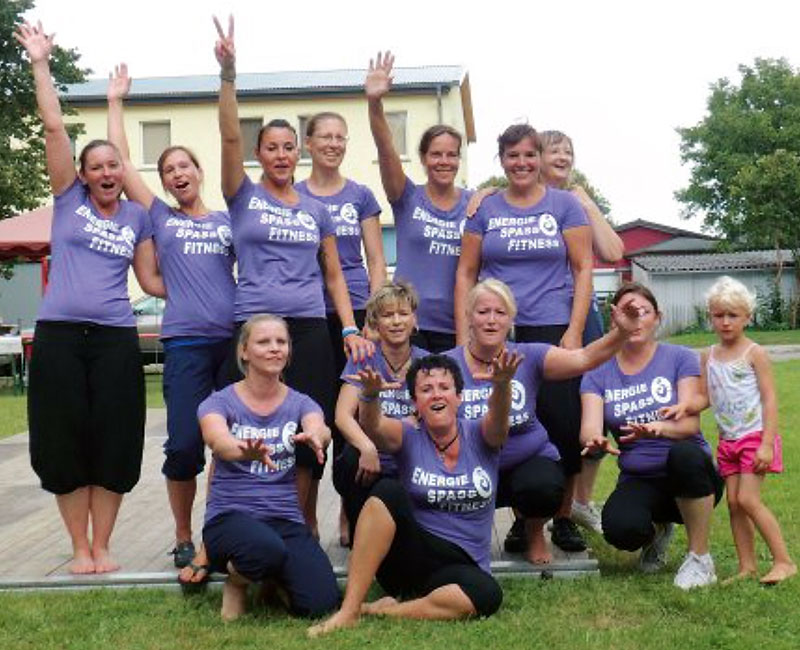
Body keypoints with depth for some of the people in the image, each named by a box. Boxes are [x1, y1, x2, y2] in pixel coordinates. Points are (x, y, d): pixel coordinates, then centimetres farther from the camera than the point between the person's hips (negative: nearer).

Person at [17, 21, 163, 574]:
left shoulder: (137, 217, 10)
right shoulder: (68, 199, 6)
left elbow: (150, 280, 13)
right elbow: (55, 128, 0)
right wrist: (41, 64, -2)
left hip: (115, 339, 1)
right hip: (59, 335, -1)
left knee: (114, 443, 1)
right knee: (65, 442, 2)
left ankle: (102, 545, 15)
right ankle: (79, 547, 15)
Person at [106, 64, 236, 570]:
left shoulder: (228, 221, 17)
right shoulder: (160, 218, 13)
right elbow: (122, 162, 11)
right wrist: (115, 102, 16)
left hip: (236, 338, 2)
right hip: (186, 342, -1)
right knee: (185, 444, -5)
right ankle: (184, 538, 12)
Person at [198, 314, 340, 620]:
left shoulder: (300, 403, 7)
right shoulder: (219, 402, 0)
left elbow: (320, 429, -17)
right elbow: (218, 440, -23)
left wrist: (314, 437, -44)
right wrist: (247, 451, -48)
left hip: (286, 519, 3)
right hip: (230, 515, -3)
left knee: (321, 603, -21)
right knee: (267, 549, -39)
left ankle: (272, 578, 15)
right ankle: (237, 578, 0)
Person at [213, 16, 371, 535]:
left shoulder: (317, 210, 12)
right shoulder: (244, 197, 6)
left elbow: (334, 275, 13)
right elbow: (230, 137, -9)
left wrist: (350, 329, 1)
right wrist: (228, 74, -21)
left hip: (311, 329, 2)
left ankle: (306, 526, 15)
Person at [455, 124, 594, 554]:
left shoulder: (564, 204, 6)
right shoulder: (485, 209, 9)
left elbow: (583, 269, 4)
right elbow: (466, 273, 9)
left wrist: (575, 330, -6)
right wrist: (464, 336, 1)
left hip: (553, 331, -1)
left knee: (562, 423, -3)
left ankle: (563, 517, 14)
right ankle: (521, 518, 16)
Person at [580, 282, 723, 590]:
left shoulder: (680, 358, -3)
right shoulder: (598, 373, 3)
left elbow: (690, 423, -15)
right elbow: (589, 427, -11)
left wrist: (656, 428, -38)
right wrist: (595, 440, -37)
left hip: (691, 479, -1)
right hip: (638, 481, 1)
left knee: (684, 453, -38)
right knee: (619, 529, -32)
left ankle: (700, 558, -15)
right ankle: (656, 532, 9)